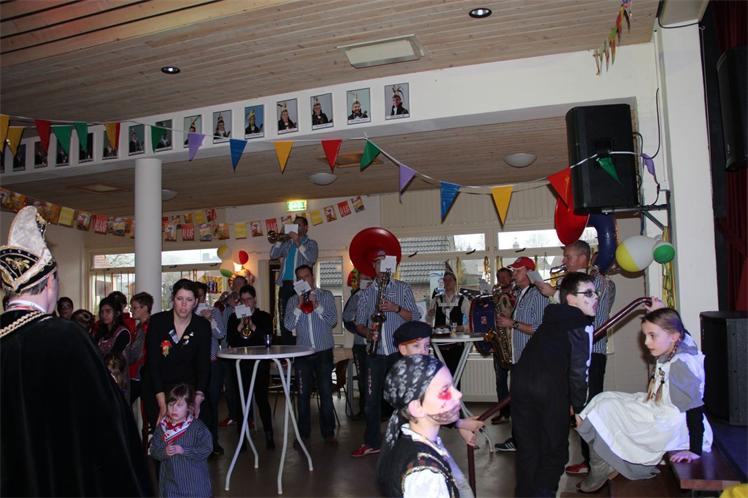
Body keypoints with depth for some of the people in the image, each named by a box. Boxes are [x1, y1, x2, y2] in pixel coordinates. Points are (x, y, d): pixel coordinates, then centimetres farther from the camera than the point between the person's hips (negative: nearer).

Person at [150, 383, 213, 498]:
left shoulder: (198, 427, -13)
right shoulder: (162, 427, -1)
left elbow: (206, 449, -18)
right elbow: (154, 450, 1)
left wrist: (183, 450, -23)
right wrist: (164, 452, -20)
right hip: (170, 479, 4)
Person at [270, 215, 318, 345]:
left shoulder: (311, 243, 8)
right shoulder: (287, 243, 20)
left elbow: (312, 259, -10)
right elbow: (273, 255, 10)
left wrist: (298, 243, -11)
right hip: (285, 285, 4)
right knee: (284, 320, 6)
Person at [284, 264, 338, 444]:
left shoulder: (326, 296, 4)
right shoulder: (293, 301, 8)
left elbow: (333, 321, -6)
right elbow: (288, 325, -2)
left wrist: (317, 306, -15)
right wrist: (299, 306, -12)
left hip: (324, 352, -1)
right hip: (302, 353, 2)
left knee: (326, 393, 2)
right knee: (303, 394, 8)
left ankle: (328, 433, 12)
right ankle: (303, 434, 18)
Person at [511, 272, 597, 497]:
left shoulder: (551, 321, 21)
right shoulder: (582, 326, 1)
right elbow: (578, 372, -4)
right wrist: (579, 408, 5)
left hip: (520, 380, 6)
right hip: (549, 389, -6)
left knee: (527, 450, 17)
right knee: (554, 452, 10)